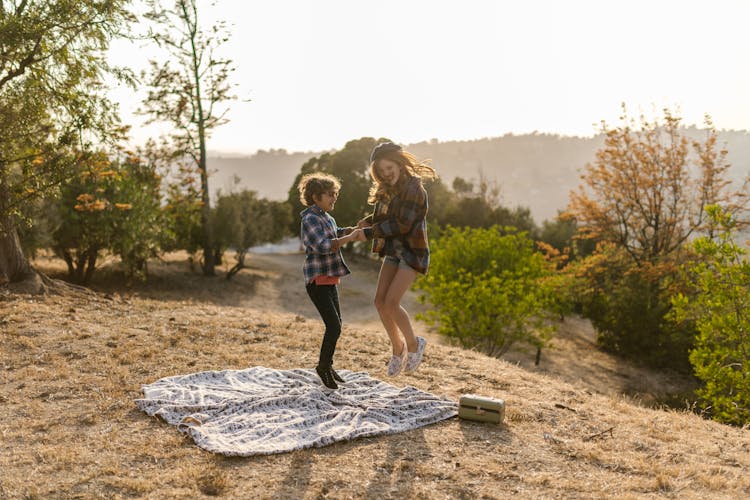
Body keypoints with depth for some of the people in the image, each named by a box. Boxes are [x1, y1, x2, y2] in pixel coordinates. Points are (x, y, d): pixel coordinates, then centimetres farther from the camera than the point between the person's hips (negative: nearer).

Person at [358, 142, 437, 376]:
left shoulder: (413, 188, -17)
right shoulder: (388, 189, 8)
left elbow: (402, 225, -22)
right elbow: (383, 216, 15)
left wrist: (368, 232, -20)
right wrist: (367, 222, -7)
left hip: (412, 252, -8)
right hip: (394, 251, 8)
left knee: (391, 302, -16)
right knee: (380, 301, -1)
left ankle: (413, 344, 7)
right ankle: (397, 347, 18)